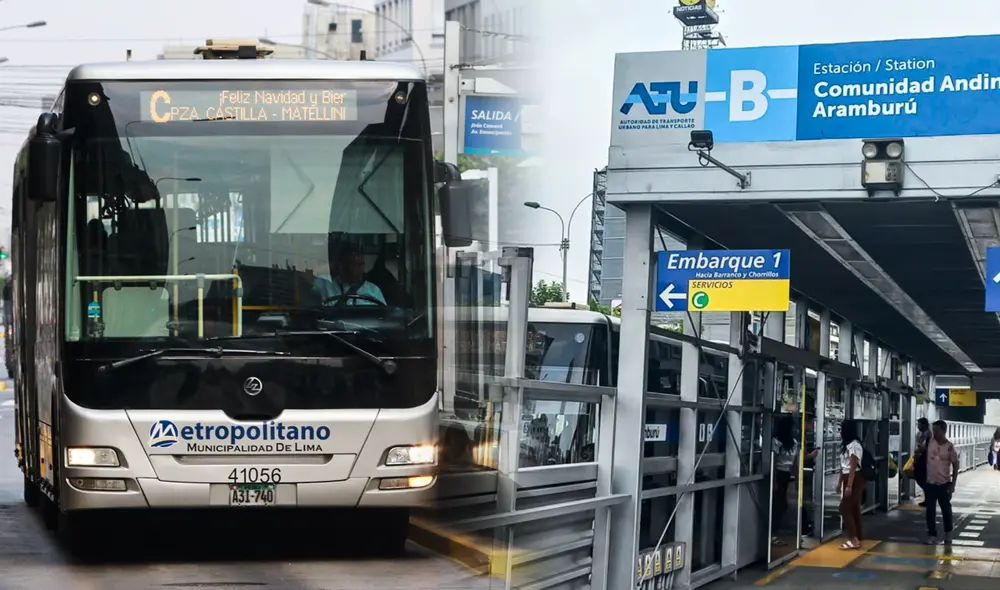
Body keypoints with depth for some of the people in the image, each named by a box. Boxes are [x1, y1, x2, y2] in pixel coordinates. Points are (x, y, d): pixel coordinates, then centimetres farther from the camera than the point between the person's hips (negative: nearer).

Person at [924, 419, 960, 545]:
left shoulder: (950, 448, -12)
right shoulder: (930, 442, -3)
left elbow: (955, 466, -7)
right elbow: (922, 451, 21)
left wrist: (953, 485, -8)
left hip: (944, 484, -2)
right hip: (930, 483, 2)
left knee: (946, 509, 12)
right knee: (930, 510, 3)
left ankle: (948, 533, 30)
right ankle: (932, 535, 10)